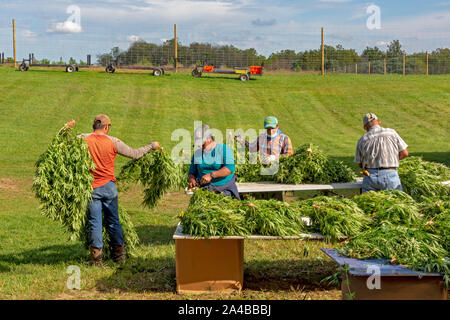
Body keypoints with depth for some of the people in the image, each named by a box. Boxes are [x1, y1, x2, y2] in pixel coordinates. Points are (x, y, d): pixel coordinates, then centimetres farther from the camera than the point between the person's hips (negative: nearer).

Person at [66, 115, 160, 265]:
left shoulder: (83, 139, -4)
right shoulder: (113, 142, -4)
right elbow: (135, 154, 2)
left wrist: (67, 128, 13)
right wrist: (152, 146, 16)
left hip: (91, 188, 0)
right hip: (109, 186, 0)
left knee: (94, 222, 4)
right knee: (113, 221, 12)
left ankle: (96, 257, 5)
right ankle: (119, 254, 21)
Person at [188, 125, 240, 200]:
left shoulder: (224, 149, 1)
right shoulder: (197, 153, 15)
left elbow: (230, 168, -14)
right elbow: (192, 172, 22)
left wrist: (211, 175, -22)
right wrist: (192, 180, -3)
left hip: (225, 188, -3)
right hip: (204, 189, 3)